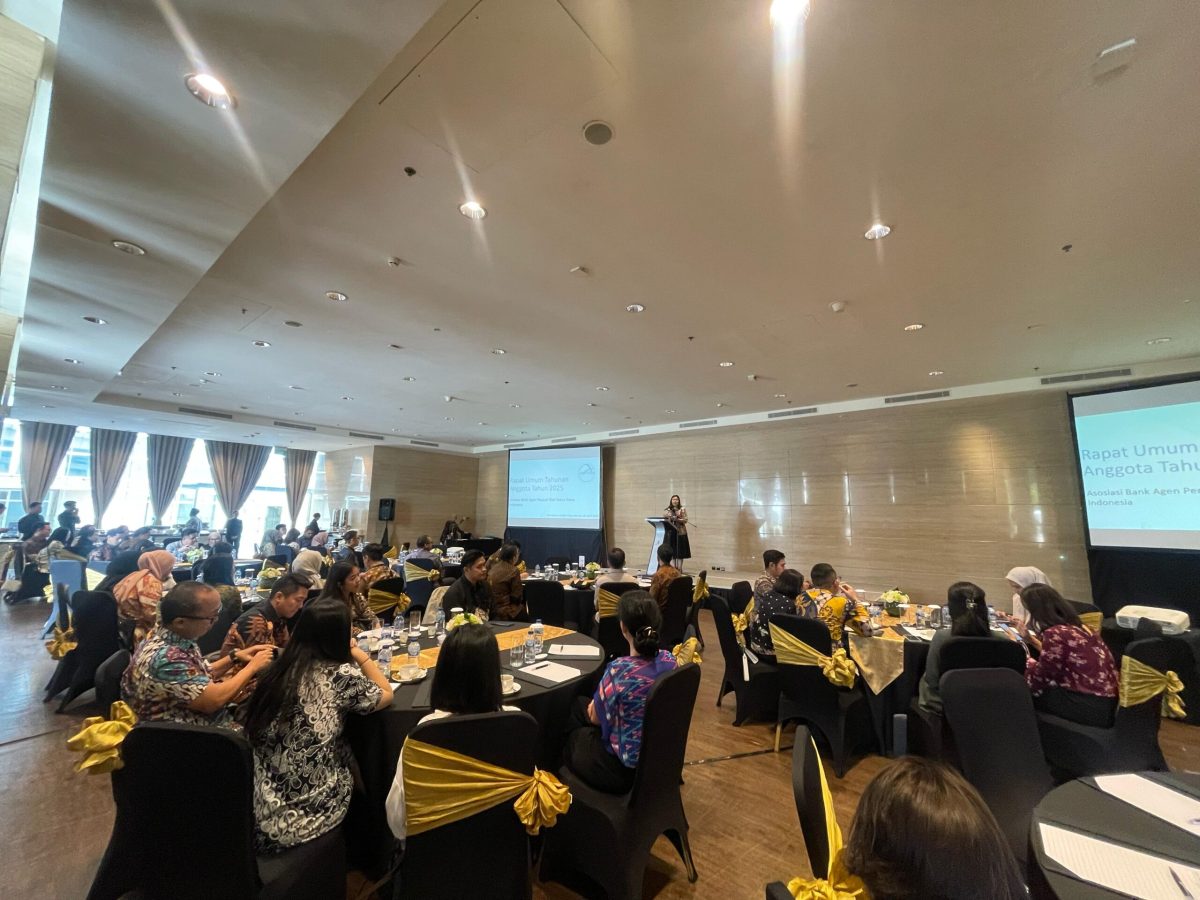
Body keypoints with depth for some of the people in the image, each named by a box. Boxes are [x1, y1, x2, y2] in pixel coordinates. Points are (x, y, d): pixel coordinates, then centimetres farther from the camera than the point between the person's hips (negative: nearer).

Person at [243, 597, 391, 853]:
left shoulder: (281, 668, 0)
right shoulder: (341, 675, -18)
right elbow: (386, 695, -1)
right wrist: (359, 653, 4)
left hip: (260, 807, 5)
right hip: (307, 813, -5)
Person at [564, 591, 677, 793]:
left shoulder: (620, 669, -32)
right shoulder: (669, 660, -12)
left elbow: (595, 718, -14)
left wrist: (592, 705, 8)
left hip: (625, 768, -6)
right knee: (579, 704, 23)